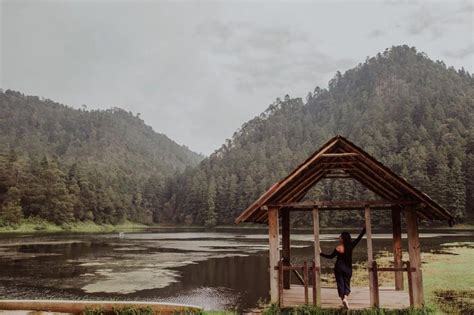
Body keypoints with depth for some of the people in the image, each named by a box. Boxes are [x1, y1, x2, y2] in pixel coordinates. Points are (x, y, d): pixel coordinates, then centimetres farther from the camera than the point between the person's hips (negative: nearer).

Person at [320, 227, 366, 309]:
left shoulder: (338, 248, -12)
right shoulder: (351, 245, -5)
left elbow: (330, 256, -5)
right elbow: (359, 237, 0)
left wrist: (321, 253, 4)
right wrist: (365, 228, 5)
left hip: (338, 267, -2)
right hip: (348, 268, 2)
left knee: (340, 284, 7)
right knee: (346, 284, 9)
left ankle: (343, 299, 2)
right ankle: (345, 297, -15)